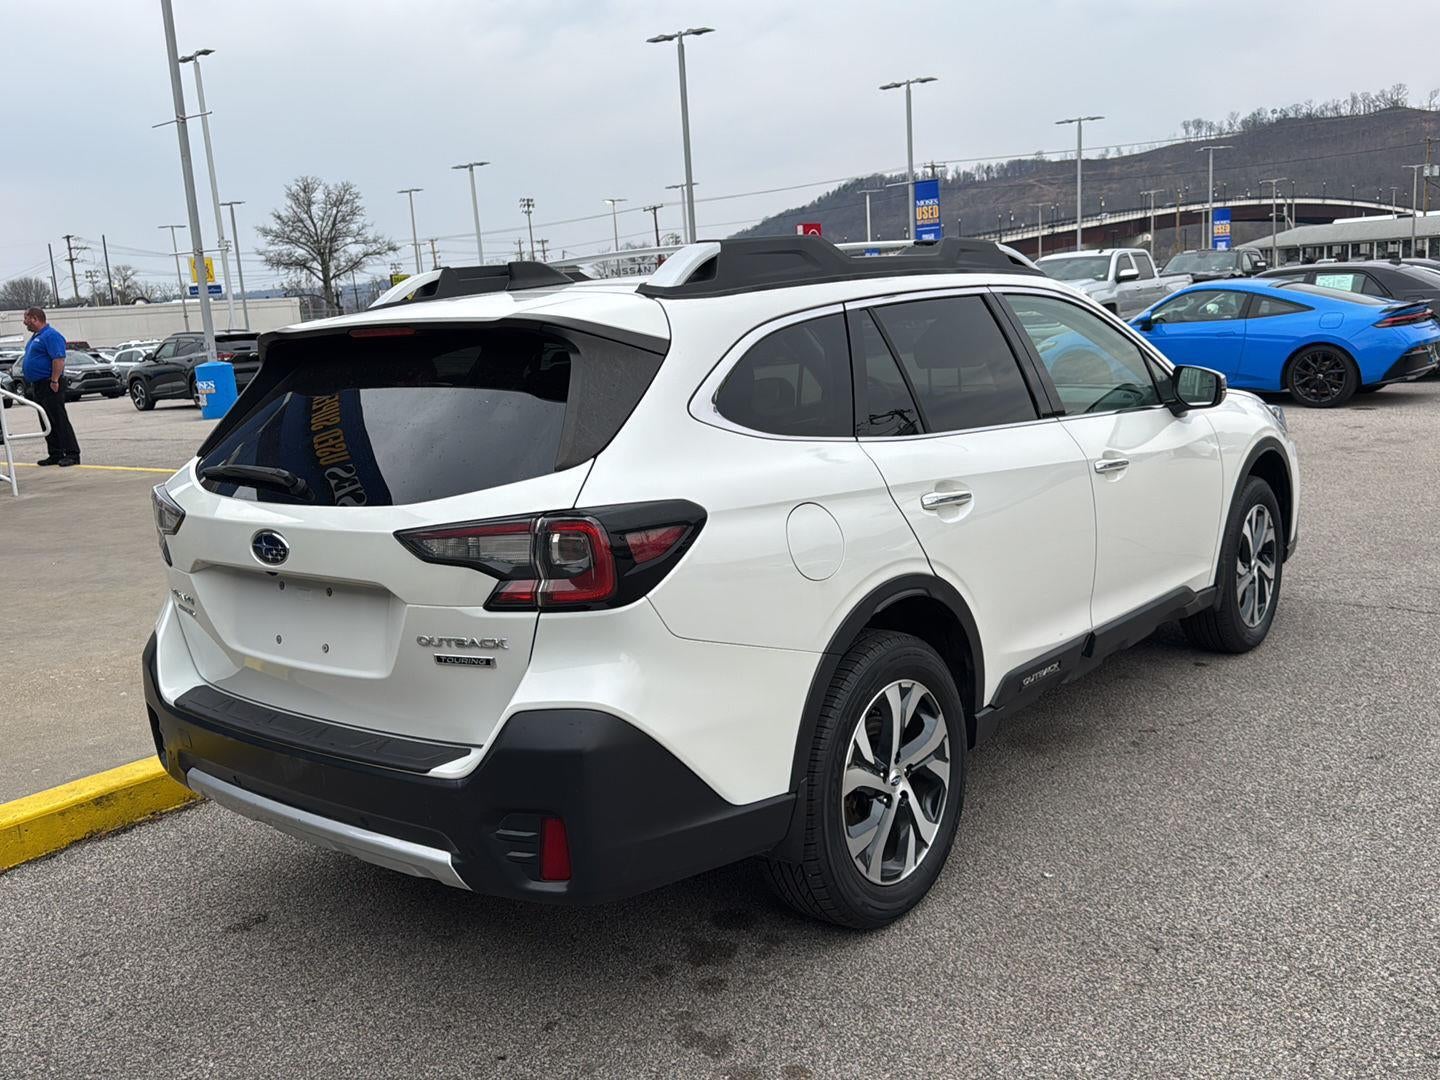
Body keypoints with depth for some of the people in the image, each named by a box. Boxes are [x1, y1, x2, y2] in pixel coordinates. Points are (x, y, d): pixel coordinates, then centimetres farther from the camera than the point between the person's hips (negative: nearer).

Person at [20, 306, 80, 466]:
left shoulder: (51, 335, -13)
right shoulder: (36, 336, 19)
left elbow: (59, 359, -22)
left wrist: (54, 381, -25)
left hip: (49, 386, -10)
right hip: (37, 386, 10)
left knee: (59, 421, -10)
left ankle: (72, 454, -10)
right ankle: (55, 454, 14)